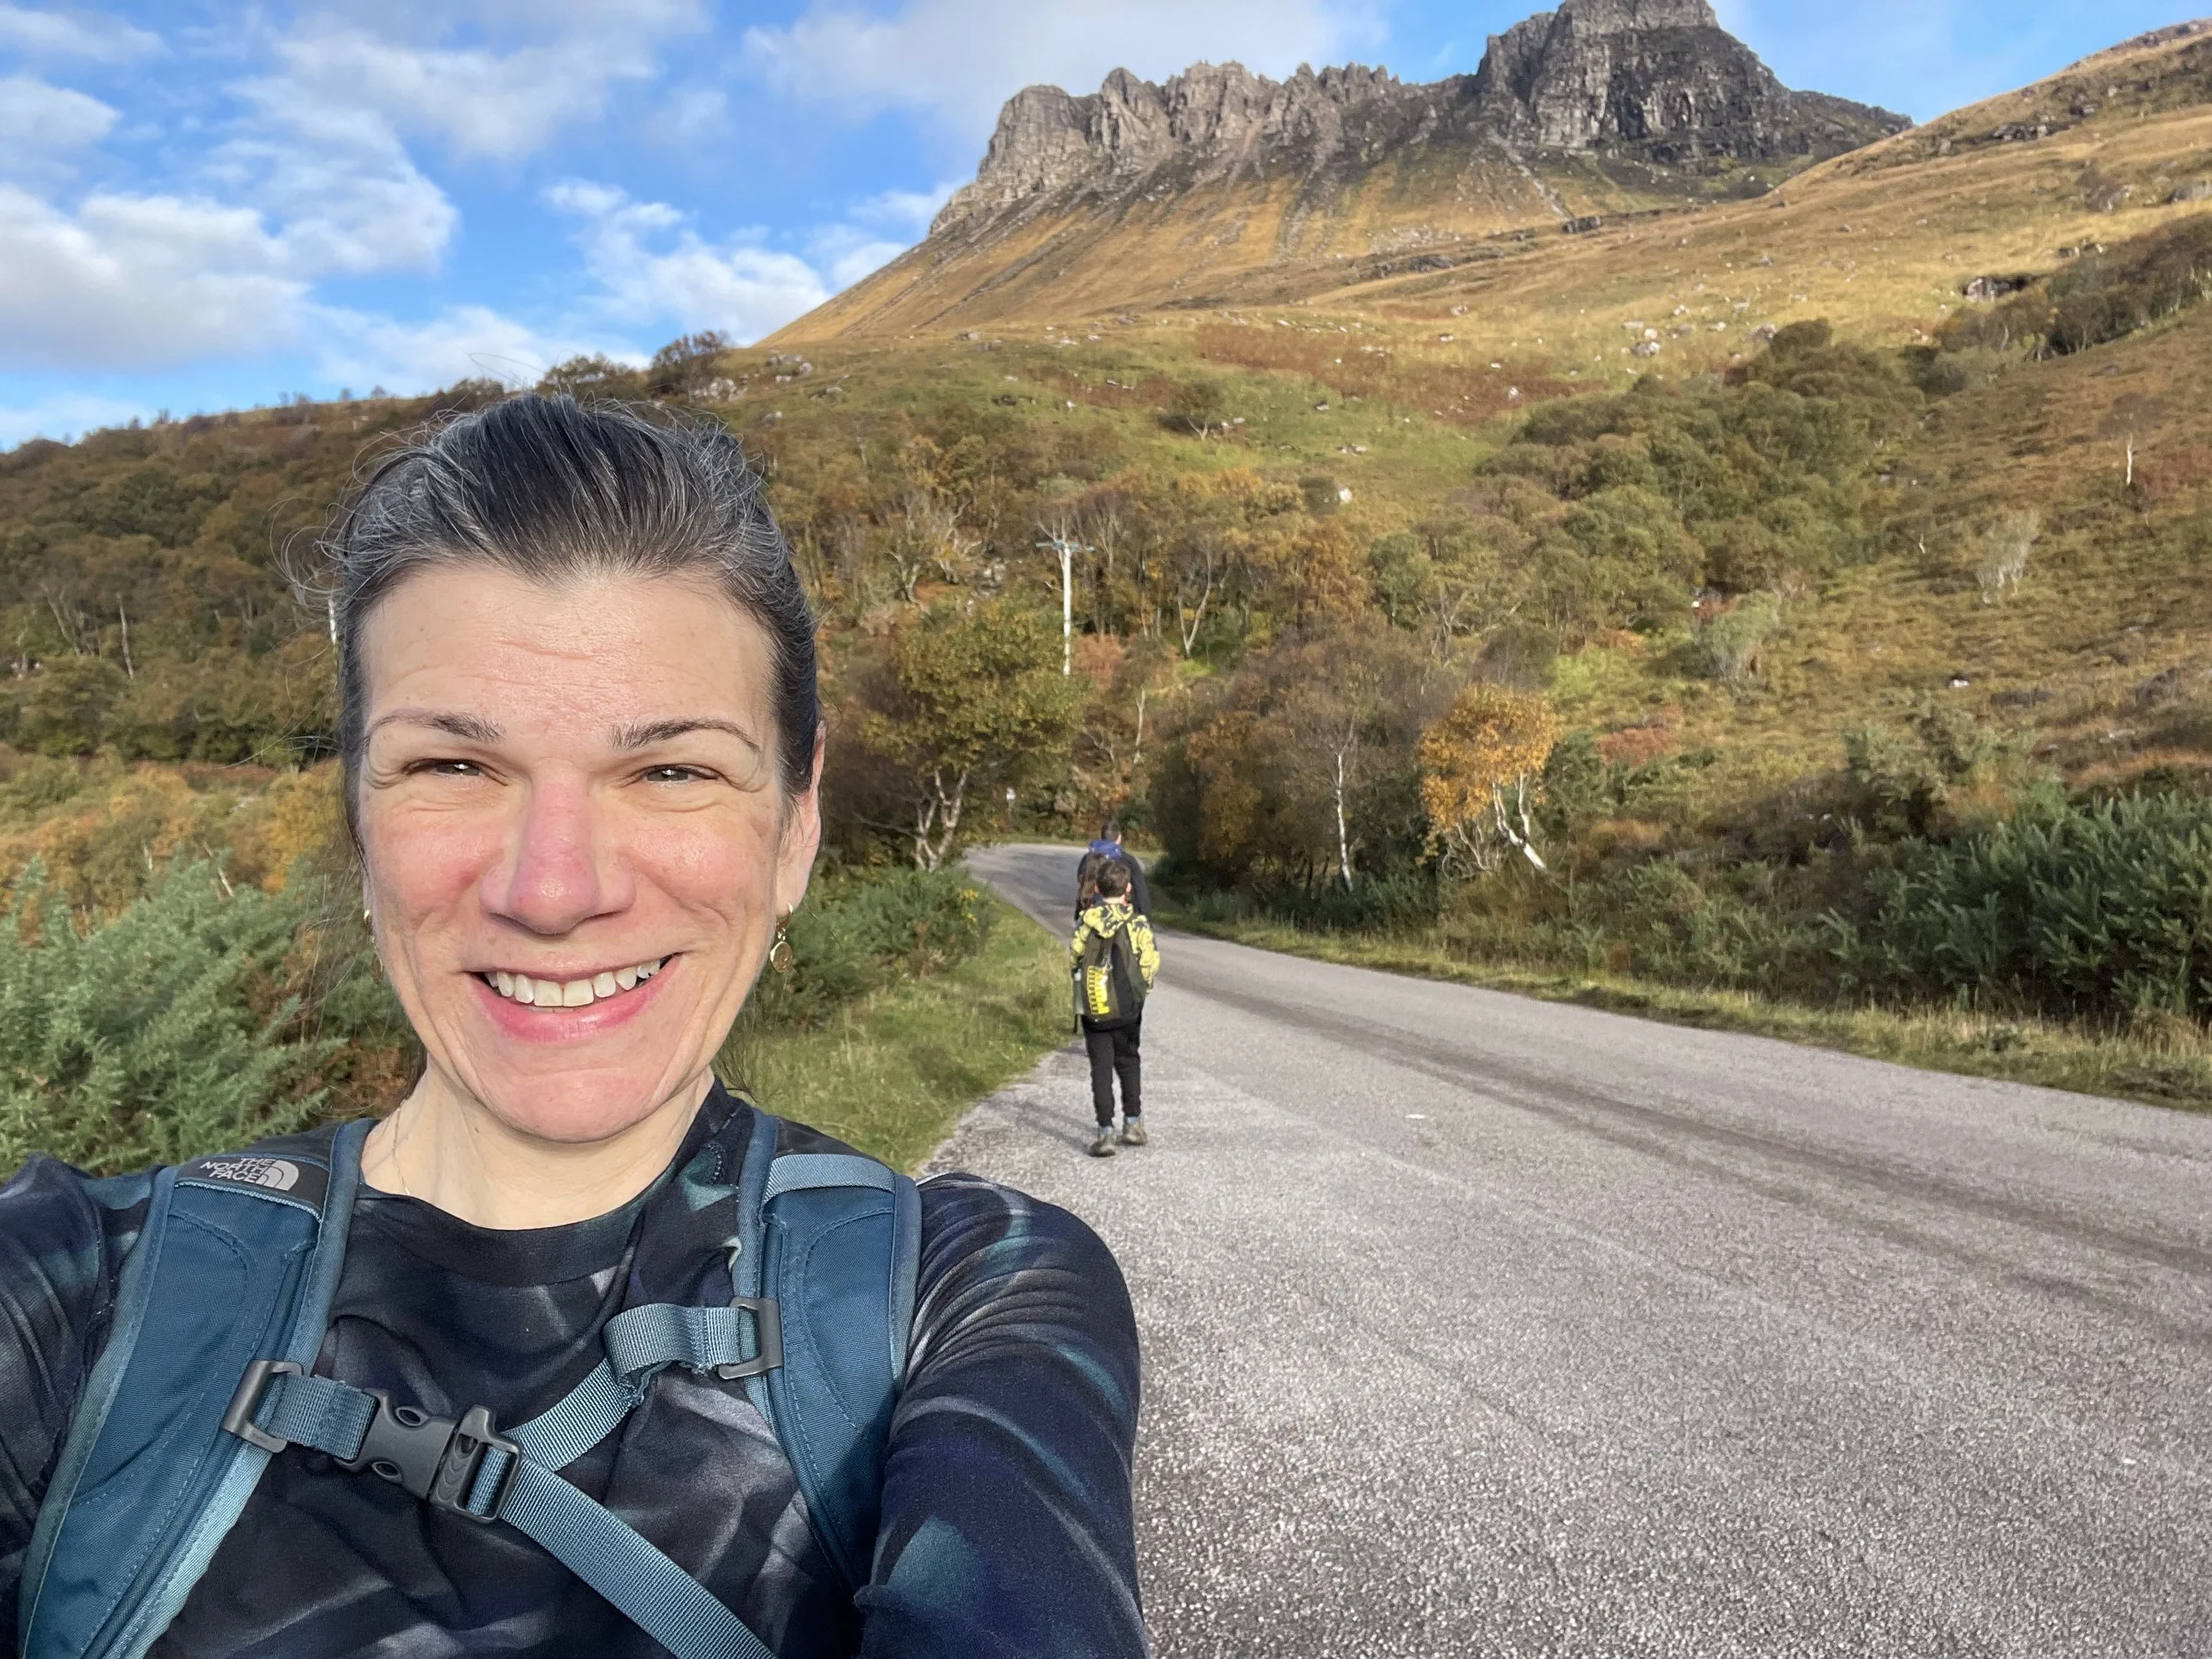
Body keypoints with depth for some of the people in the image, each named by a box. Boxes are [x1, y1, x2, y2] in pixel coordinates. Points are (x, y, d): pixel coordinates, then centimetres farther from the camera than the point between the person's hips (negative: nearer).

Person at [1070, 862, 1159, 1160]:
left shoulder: (1086, 920, -7)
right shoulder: (1138, 923, -9)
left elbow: (1073, 956, 0)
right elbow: (1150, 964, -11)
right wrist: (1141, 989, 7)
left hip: (1093, 1005, 0)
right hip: (1128, 1007, 0)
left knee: (1101, 1067, 4)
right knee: (1128, 1062, 20)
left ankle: (1105, 1133, -2)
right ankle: (1132, 1124, 26)